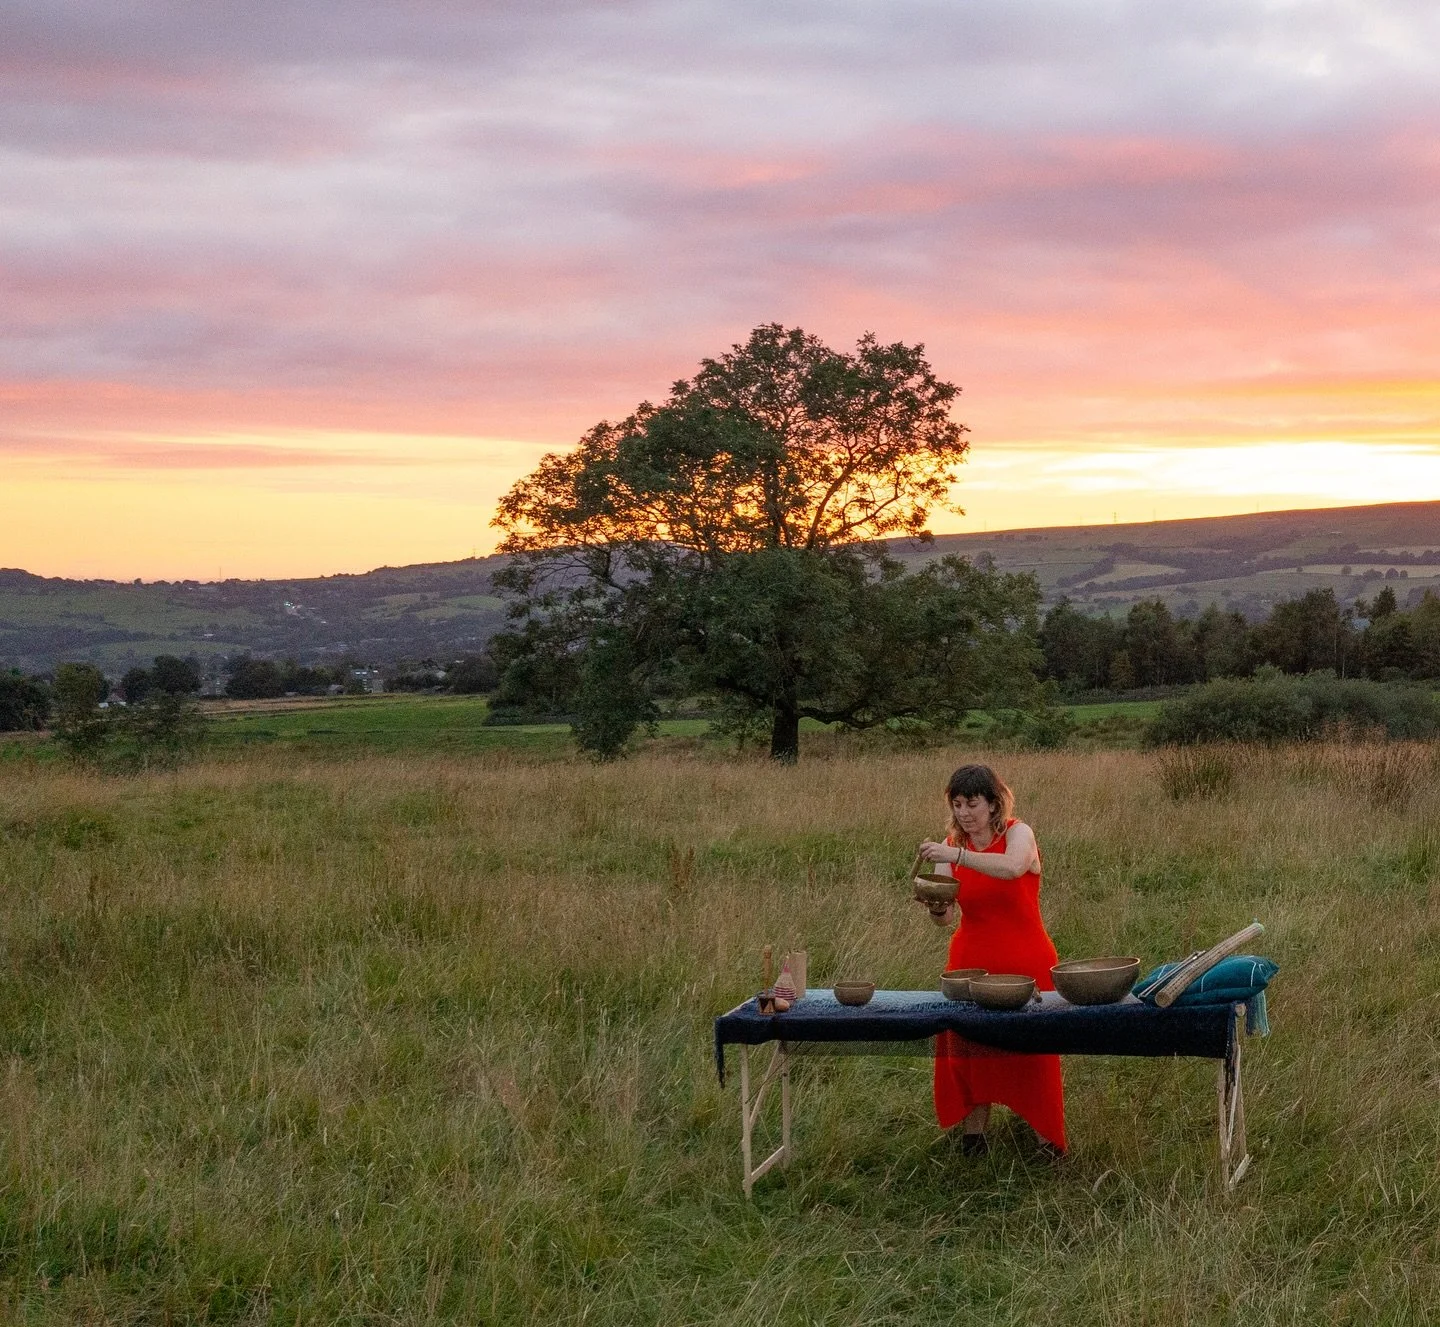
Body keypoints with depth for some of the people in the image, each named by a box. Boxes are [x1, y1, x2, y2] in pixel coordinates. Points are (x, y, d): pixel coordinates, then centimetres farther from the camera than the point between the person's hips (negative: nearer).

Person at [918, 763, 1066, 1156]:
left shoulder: (1018, 833, -9)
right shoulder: (952, 844, 3)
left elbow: (1012, 867, -35)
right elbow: (947, 915, -1)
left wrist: (956, 855, -42)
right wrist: (935, 904, -25)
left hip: (1026, 963, -4)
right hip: (971, 962, 4)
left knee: (1030, 1050, 2)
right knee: (968, 1047, 4)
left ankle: (1045, 1137, 14)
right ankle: (973, 1134, 14)